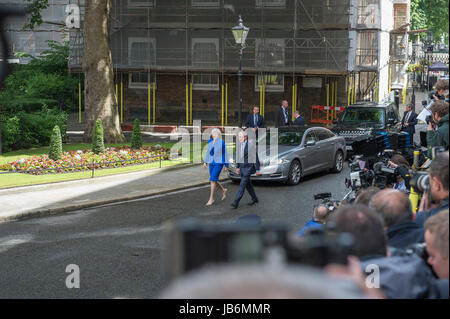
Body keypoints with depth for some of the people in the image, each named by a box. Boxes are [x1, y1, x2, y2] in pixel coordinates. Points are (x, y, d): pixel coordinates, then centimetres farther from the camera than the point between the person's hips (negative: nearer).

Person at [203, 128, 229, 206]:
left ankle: (211, 199, -6)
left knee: (212, 180, -12)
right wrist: (205, 162, 11)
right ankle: (223, 190, 39)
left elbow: (225, 154, -4)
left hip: (219, 163, -6)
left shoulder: (221, 142, -9)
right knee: (213, 181, 11)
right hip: (211, 163, 6)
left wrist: (226, 165, -3)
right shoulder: (210, 142, 6)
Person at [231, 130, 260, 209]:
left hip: (248, 168, -8)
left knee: (242, 185, -11)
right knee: (248, 184, 16)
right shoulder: (238, 145, 7)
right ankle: (254, 199, 31)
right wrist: (237, 167, 15)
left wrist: (257, 170, -10)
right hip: (242, 168, 8)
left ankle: (236, 202, -16)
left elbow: (255, 158, -11)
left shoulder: (251, 145, -15)